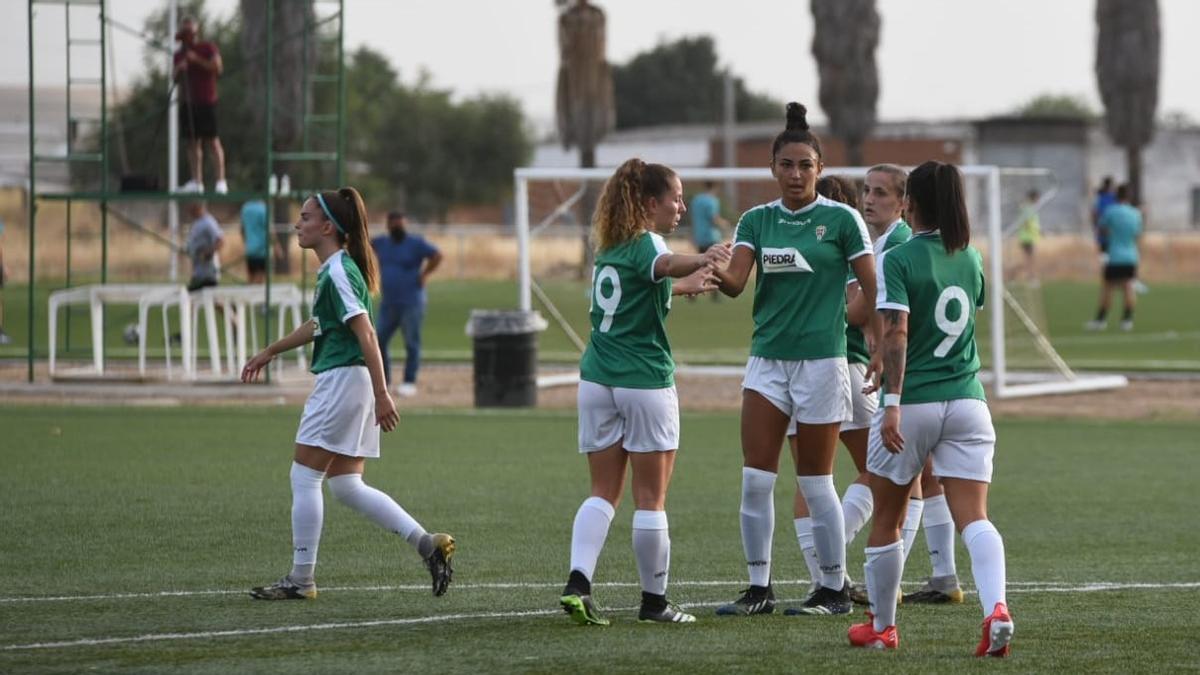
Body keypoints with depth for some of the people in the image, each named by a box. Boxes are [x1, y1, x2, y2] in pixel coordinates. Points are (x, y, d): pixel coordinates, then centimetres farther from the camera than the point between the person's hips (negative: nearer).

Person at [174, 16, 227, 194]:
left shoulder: (209, 48, -1)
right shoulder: (179, 55, 15)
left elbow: (218, 68, -13)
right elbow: (175, 79, 15)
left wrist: (197, 60, -17)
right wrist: (179, 70, -6)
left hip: (206, 102, -6)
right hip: (188, 103, 6)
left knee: (213, 140, -9)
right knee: (193, 142, 3)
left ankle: (221, 181, -12)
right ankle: (197, 181, 5)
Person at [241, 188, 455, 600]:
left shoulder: (338, 273, -15)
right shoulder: (333, 270, 15)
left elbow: (366, 335, -21)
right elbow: (319, 325, 31)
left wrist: (381, 395, -25)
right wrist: (271, 351, 40)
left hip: (343, 380, -10)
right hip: (343, 384, 10)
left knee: (304, 477, -2)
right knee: (346, 485, 10)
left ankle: (301, 579, 2)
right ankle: (427, 544, 5)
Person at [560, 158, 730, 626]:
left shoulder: (609, 248, 15)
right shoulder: (646, 242, -9)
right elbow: (664, 265, -35)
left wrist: (686, 284, 51)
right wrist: (702, 261, -56)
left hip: (597, 378, 7)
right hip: (645, 381, -7)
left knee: (604, 493, 7)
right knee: (651, 498, 2)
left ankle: (578, 583, -13)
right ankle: (654, 600, 8)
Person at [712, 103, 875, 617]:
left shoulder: (841, 219, -3)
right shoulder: (757, 221, 7)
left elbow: (874, 291, 0)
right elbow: (735, 282, -8)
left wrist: (835, 320, -4)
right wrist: (716, 273, -28)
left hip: (821, 361, -4)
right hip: (767, 359, 4)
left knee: (815, 481, 0)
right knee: (755, 478, -1)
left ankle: (834, 590, 11)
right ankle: (759, 589, 7)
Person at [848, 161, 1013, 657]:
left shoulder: (898, 260, -8)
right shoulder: (971, 259, 10)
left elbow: (896, 332, -19)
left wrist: (893, 402, -23)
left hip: (912, 405, -4)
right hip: (967, 402, 4)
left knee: (886, 519, 14)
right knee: (973, 518, -5)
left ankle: (881, 625, 27)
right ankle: (996, 608, -30)